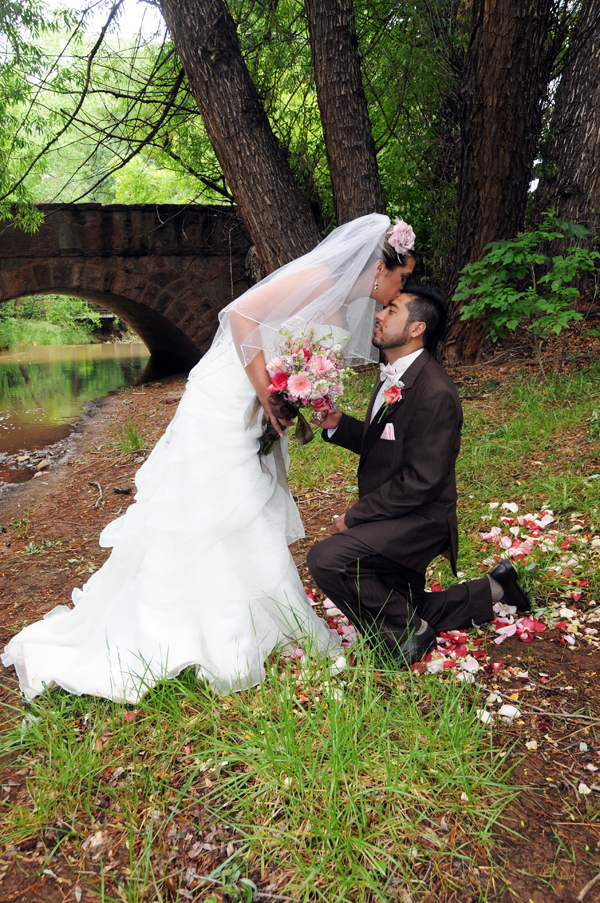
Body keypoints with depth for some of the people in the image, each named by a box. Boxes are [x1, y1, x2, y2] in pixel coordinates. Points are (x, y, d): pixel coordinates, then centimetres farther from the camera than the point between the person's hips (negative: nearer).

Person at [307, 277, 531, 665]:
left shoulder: (435, 393, -25)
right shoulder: (393, 377, 5)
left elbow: (421, 481, -26)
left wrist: (354, 517, -19)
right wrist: (338, 423, -4)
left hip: (419, 521, -9)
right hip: (394, 517, 9)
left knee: (327, 558, -26)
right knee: (409, 614, 20)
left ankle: (406, 631, -6)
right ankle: (494, 589, 33)